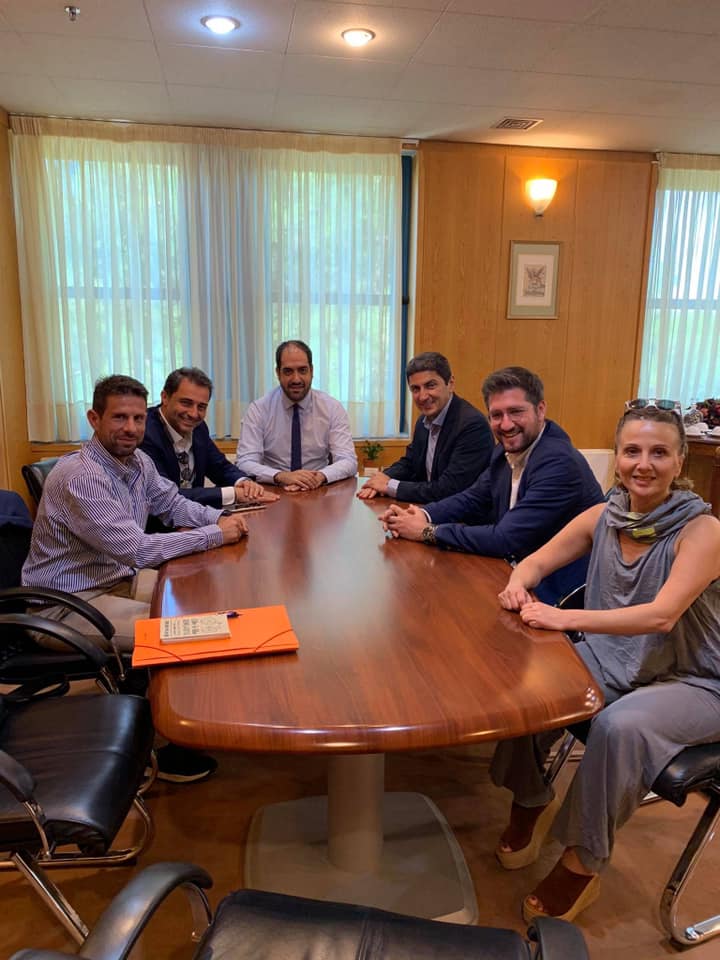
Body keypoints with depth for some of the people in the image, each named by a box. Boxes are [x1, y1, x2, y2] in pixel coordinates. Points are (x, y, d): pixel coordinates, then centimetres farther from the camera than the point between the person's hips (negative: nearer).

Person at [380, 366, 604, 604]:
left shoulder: (559, 464, -24)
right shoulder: (508, 449, 1)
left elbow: (505, 540, -26)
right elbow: (474, 499, 12)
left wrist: (428, 531, -18)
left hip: (554, 593, -7)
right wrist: (424, 515, -8)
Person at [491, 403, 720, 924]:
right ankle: (532, 801, 10)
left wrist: (566, 618, -39)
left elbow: (662, 615, -31)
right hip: (616, 662, 5)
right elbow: (536, 561, 3)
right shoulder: (604, 516, -3)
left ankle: (584, 864, -8)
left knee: (619, 725, -32)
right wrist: (519, 585, -22)